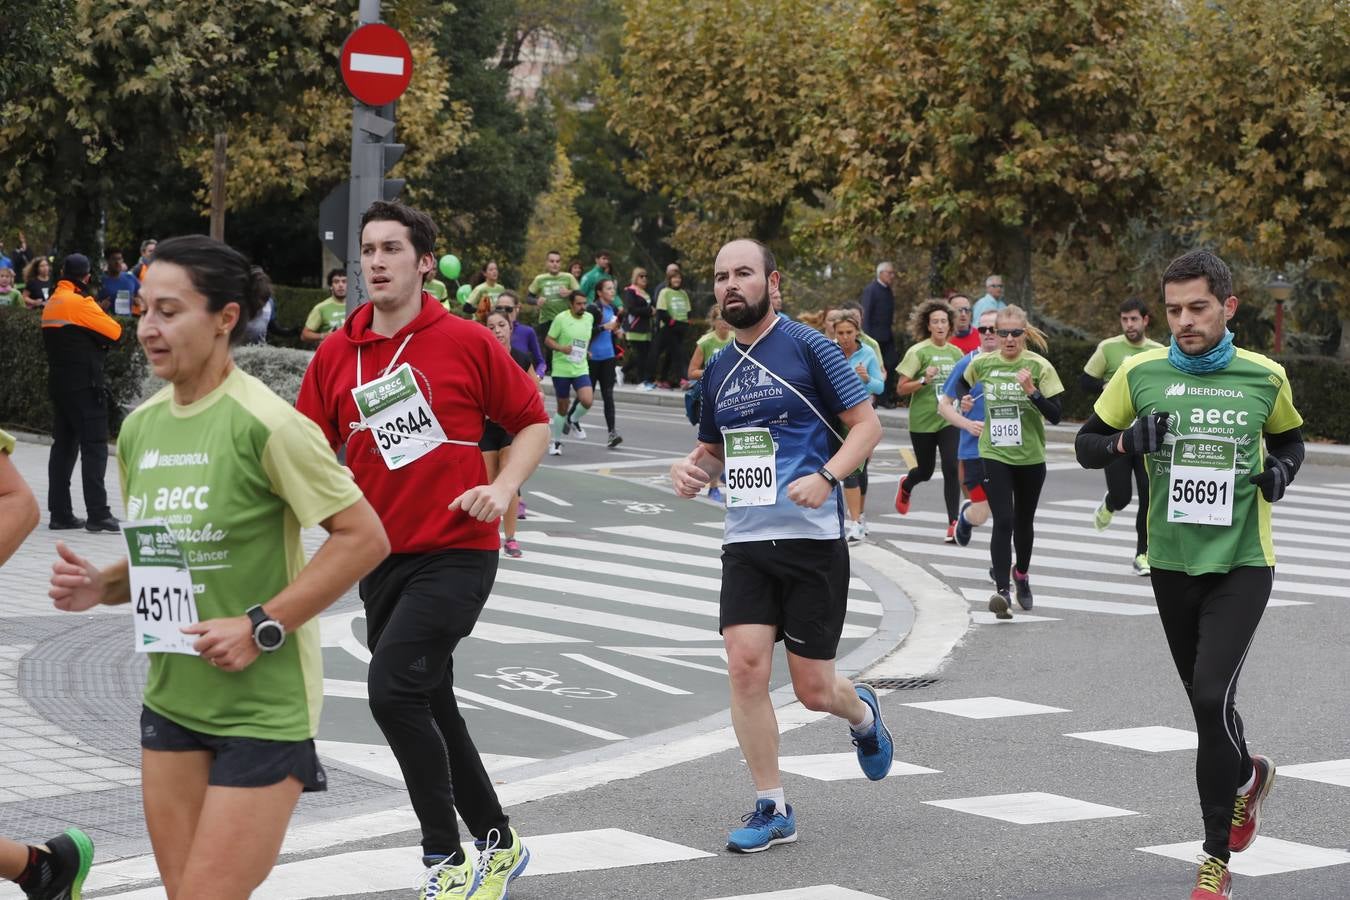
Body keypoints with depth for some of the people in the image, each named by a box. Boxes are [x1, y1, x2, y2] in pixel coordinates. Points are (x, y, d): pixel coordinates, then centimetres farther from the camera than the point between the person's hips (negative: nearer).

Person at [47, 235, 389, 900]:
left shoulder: (265, 424, -17)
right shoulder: (139, 427, 6)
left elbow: (365, 538, -16)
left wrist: (262, 627, -19)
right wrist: (99, 586, -2)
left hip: (263, 709, -7)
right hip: (170, 699, 7)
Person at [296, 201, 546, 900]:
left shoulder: (467, 342, -6)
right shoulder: (335, 355, 4)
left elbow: (533, 422, 2)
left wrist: (503, 488, -13)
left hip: (457, 551, -6)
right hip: (383, 558, 6)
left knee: (393, 688, -20)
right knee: (430, 710, 15)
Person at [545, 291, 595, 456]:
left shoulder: (589, 318, 6)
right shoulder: (561, 319, -9)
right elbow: (548, 340, -6)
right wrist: (561, 348, -22)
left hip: (581, 369, 3)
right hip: (561, 369, -3)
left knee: (587, 400, -18)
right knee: (563, 407, 4)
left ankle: (572, 421, 15)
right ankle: (556, 442, 22)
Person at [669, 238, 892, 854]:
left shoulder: (807, 347, -5)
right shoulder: (718, 370, 13)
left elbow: (867, 424, -4)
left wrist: (825, 476, -20)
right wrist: (692, 469, 2)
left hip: (813, 538, -4)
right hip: (746, 542, 5)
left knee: (813, 690, 0)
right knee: (745, 665, -11)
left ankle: (861, 713, 38)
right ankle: (772, 810, 1)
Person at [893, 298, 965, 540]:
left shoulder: (956, 352, 5)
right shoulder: (918, 352, -8)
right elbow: (901, 389, -10)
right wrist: (924, 380, -24)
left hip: (949, 420, 2)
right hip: (922, 420, -2)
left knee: (951, 469, -12)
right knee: (925, 471, 12)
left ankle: (953, 523, -10)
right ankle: (906, 485, 49)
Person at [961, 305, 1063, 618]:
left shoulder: (1039, 366, -9)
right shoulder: (981, 364, -2)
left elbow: (1055, 416, -13)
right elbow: (964, 388, 21)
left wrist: (1032, 391, -26)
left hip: (1031, 457, 0)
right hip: (994, 455, 0)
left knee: (1024, 521, 16)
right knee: (1003, 521, -15)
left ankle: (1021, 575, 41)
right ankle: (1002, 590, -19)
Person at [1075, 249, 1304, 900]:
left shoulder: (1265, 376, -3)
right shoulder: (1140, 372, -4)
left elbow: (1289, 438, 16)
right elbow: (1086, 445, 5)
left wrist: (1281, 469, -5)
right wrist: (1129, 440, -15)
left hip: (1242, 562, -2)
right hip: (1172, 561, 2)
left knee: (1212, 696, -16)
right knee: (1206, 702, 13)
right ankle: (1249, 774, 48)